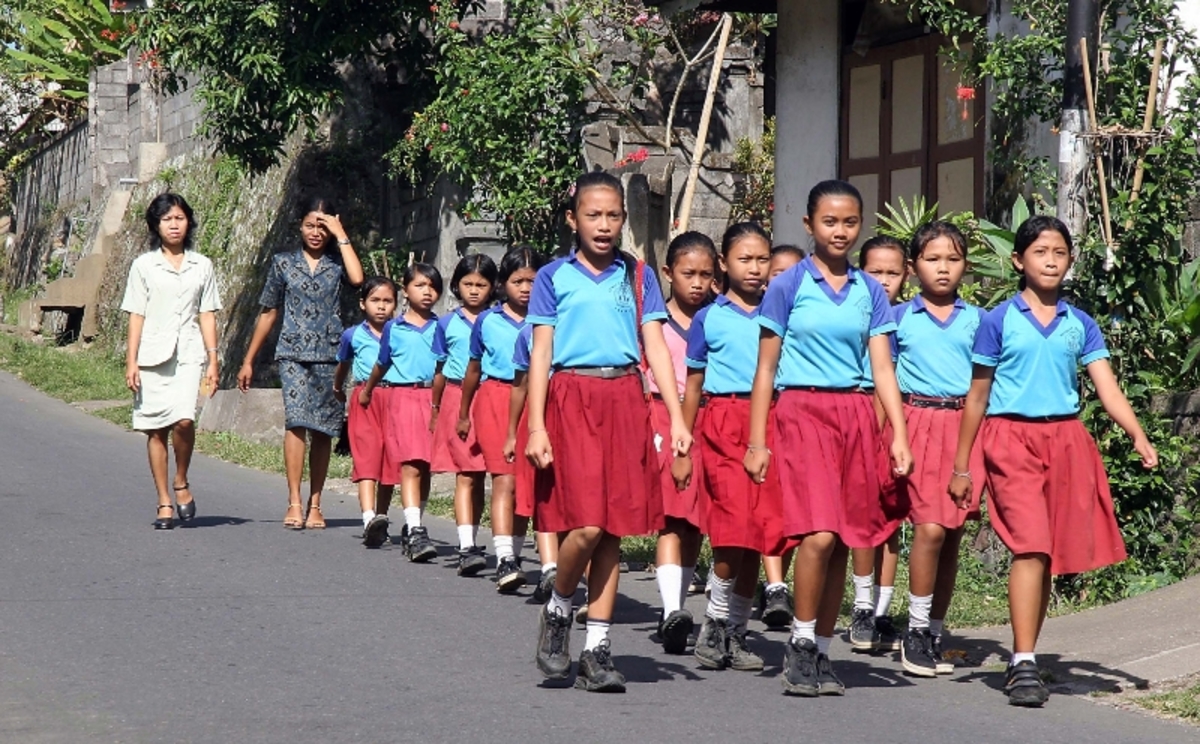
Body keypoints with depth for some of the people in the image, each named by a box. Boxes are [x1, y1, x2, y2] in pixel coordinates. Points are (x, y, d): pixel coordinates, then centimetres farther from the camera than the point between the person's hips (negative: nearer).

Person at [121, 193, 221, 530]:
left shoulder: (202, 266, 10)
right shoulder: (144, 265, 6)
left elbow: (207, 315, 11)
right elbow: (136, 315, 5)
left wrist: (213, 360, 4)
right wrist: (131, 361, -1)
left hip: (189, 353, 0)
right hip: (152, 354, 0)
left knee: (183, 419, -20)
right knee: (156, 429, 1)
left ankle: (181, 482, 4)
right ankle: (164, 502, 9)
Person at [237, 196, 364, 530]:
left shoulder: (337, 262, 10)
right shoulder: (284, 263, 11)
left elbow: (357, 278, -14)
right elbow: (268, 313, 15)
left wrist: (342, 236, -6)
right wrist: (248, 361, 15)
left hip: (329, 355, 1)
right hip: (293, 353, -1)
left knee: (322, 429, 2)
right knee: (296, 421, -17)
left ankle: (315, 505, 10)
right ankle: (294, 503, -19)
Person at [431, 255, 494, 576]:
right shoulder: (447, 324, 8)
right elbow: (440, 371, 16)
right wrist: (435, 410, 19)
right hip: (458, 398, -1)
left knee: (479, 476, 6)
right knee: (466, 475, -9)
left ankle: (470, 543, 16)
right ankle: (466, 548, -16)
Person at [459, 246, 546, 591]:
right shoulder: (488, 321, 7)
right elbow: (474, 369, 18)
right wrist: (464, 414, 25)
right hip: (496, 397, -1)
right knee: (504, 479, -12)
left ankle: (513, 555, 22)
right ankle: (505, 561, -18)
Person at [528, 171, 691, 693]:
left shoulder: (638, 277, 12)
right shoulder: (554, 277, 6)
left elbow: (655, 345, 6)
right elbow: (541, 352, 2)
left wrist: (677, 417, -3)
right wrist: (536, 427, -6)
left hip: (625, 400, 3)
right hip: (572, 398, -3)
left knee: (614, 529, 2)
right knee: (586, 523, -14)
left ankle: (597, 650, 8)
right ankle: (557, 609, 12)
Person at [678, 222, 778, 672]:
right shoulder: (709, 319, 8)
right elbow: (694, 385, 10)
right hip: (723, 420, -3)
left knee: (756, 533, 3)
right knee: (734, 526, -15)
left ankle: (735, 632, 13)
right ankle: (715, 626, -1)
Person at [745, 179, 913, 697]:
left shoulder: (870, 292, 11)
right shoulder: (789, 285, 2)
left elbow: (882, 368, 8)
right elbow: (766, 368, 3)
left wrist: (899, 436, -2)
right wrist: (756, 442, -2)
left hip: (855, 416, 4)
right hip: (802, 411, -4)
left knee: (844, 540, 4)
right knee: (819, 533, -17)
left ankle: (822, 652, 14)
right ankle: (799, 646, -4)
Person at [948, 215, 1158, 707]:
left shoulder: (1080, 326, 10)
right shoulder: (998, 322, 2)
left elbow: (1107, 387, 1)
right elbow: (977, 398, 5)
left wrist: (1137, 435, -16)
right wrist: (961, 467, 5)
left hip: (1066, 440, 4)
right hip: (1012, 438, -4)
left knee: (1051, 555, 7)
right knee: (1031, 545, -17)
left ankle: (1024, 658, 19)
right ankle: (1023, 665, -18)